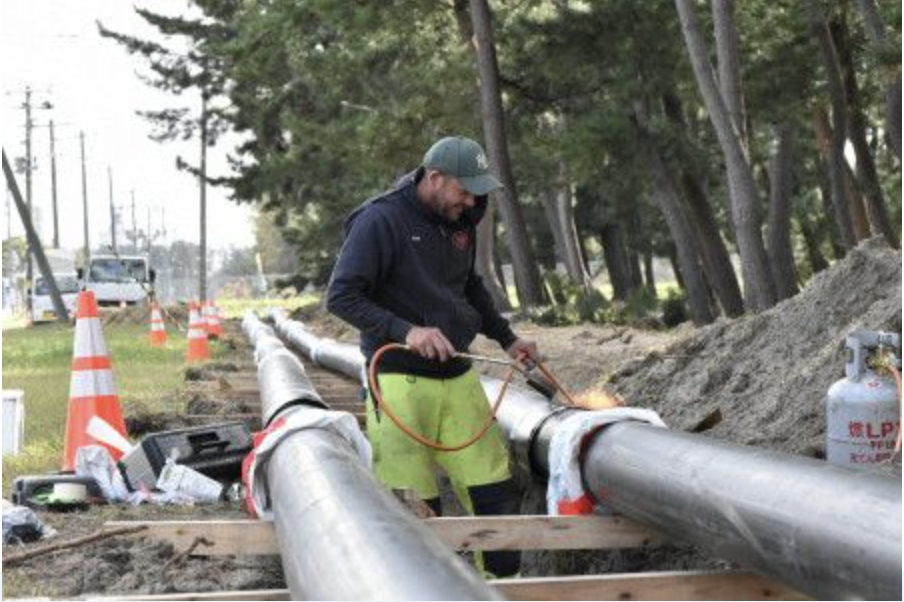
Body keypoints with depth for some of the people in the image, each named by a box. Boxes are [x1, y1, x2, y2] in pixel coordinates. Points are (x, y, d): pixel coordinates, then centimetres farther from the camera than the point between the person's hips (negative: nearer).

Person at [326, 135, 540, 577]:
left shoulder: (460, 221, 11)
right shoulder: (381, 220, -12)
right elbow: (340, 297, -15)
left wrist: (506, 338, 22)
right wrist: (405, 331, -25)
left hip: (457, 375, 7)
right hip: (401, 380, -6)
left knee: (495, 487, 3)